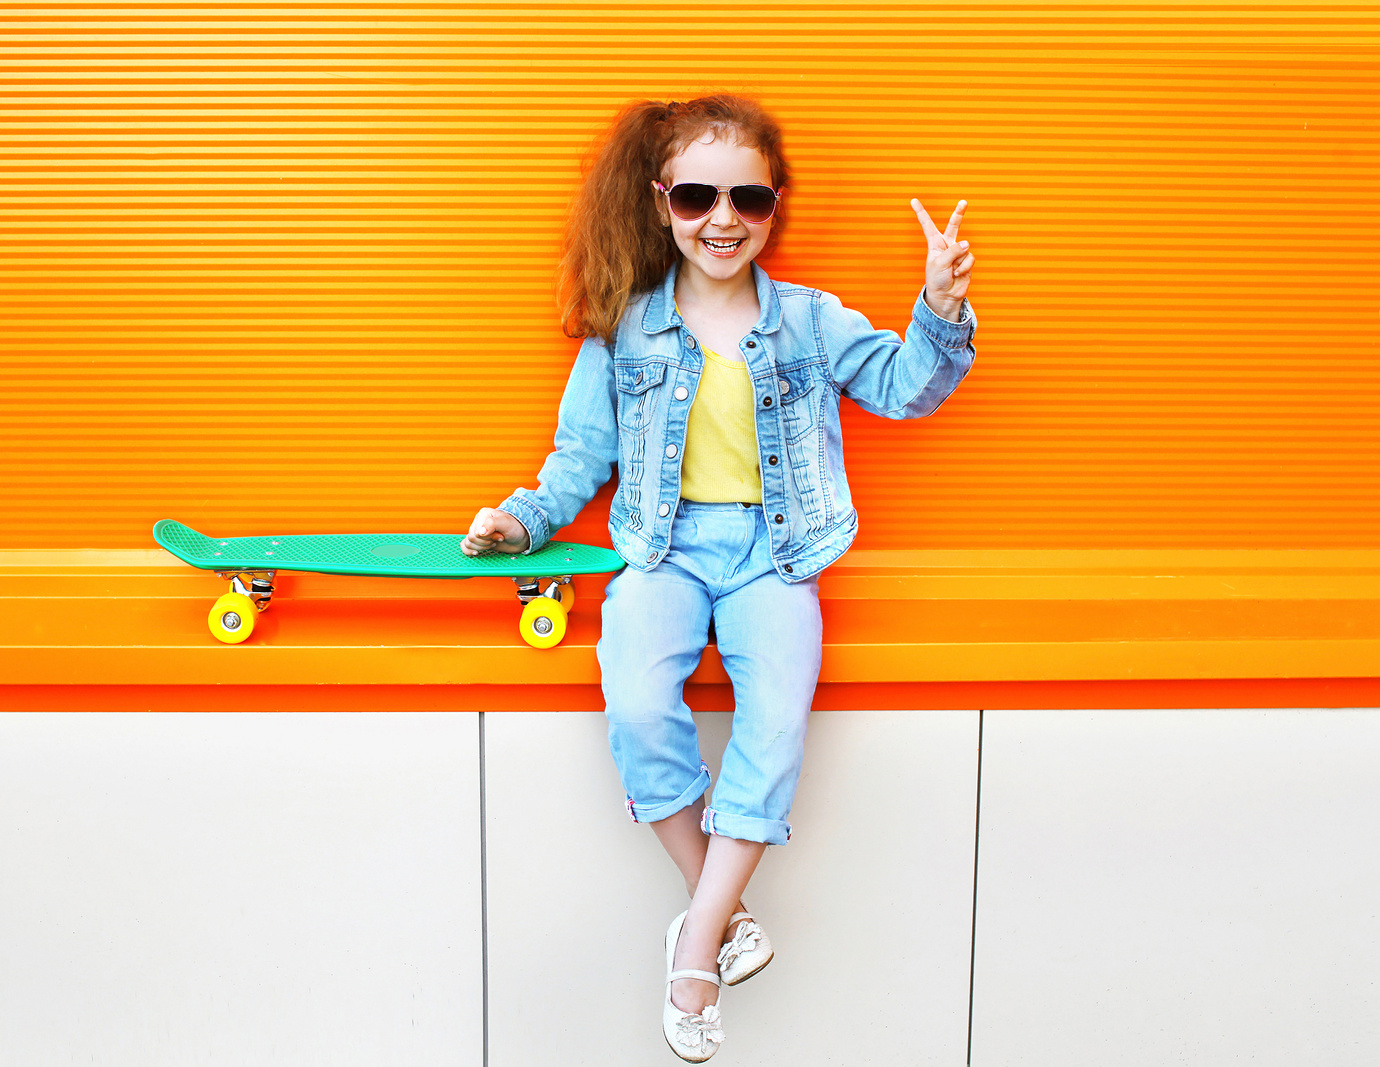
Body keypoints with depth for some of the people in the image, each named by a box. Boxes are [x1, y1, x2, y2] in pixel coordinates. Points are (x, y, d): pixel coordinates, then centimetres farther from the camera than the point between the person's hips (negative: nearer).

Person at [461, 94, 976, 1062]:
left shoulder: (811, 322, 9)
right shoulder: (623, 330, 7)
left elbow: (905, 385, 4)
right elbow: (585, 450, 12)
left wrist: (942, 313, -14)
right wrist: (527, 516, -3)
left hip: (771, 553, 0)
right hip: (662, 548, 0)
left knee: (778, 720, -25)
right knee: (638, 708, -27)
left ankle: (695, 953, -11)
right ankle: (719, 904, -4)